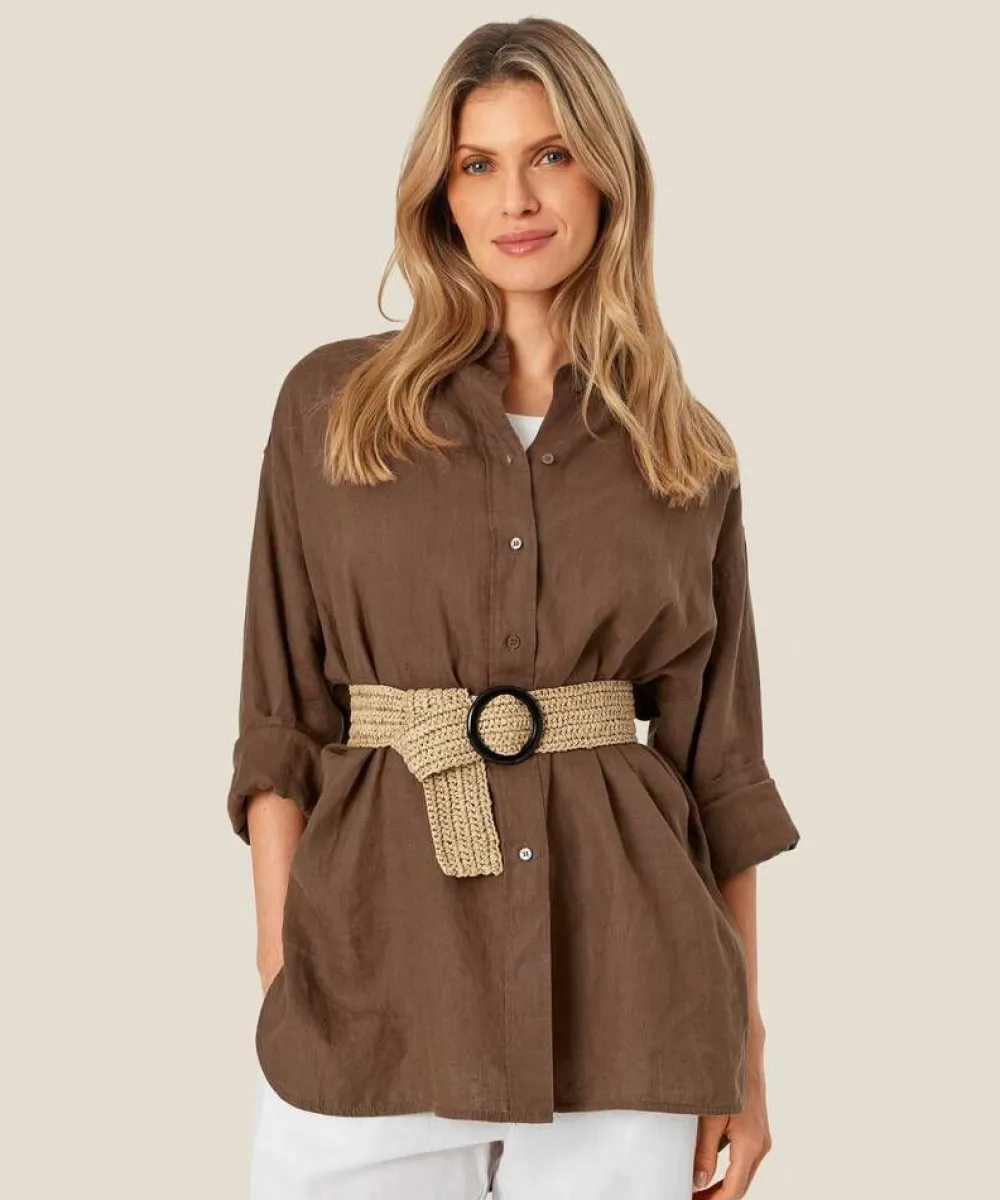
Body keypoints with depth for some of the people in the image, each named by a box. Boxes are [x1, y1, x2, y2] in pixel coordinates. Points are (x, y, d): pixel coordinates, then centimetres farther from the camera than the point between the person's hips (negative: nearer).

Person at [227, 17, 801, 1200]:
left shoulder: (687, 455, 5)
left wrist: (744, 1045, 5)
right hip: (378, 976, -1)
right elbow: (282, 719, 2)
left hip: (622, 999, 1)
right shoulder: (331, 402, 3)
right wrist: (279, 983, -4)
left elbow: (719, 761, 7)